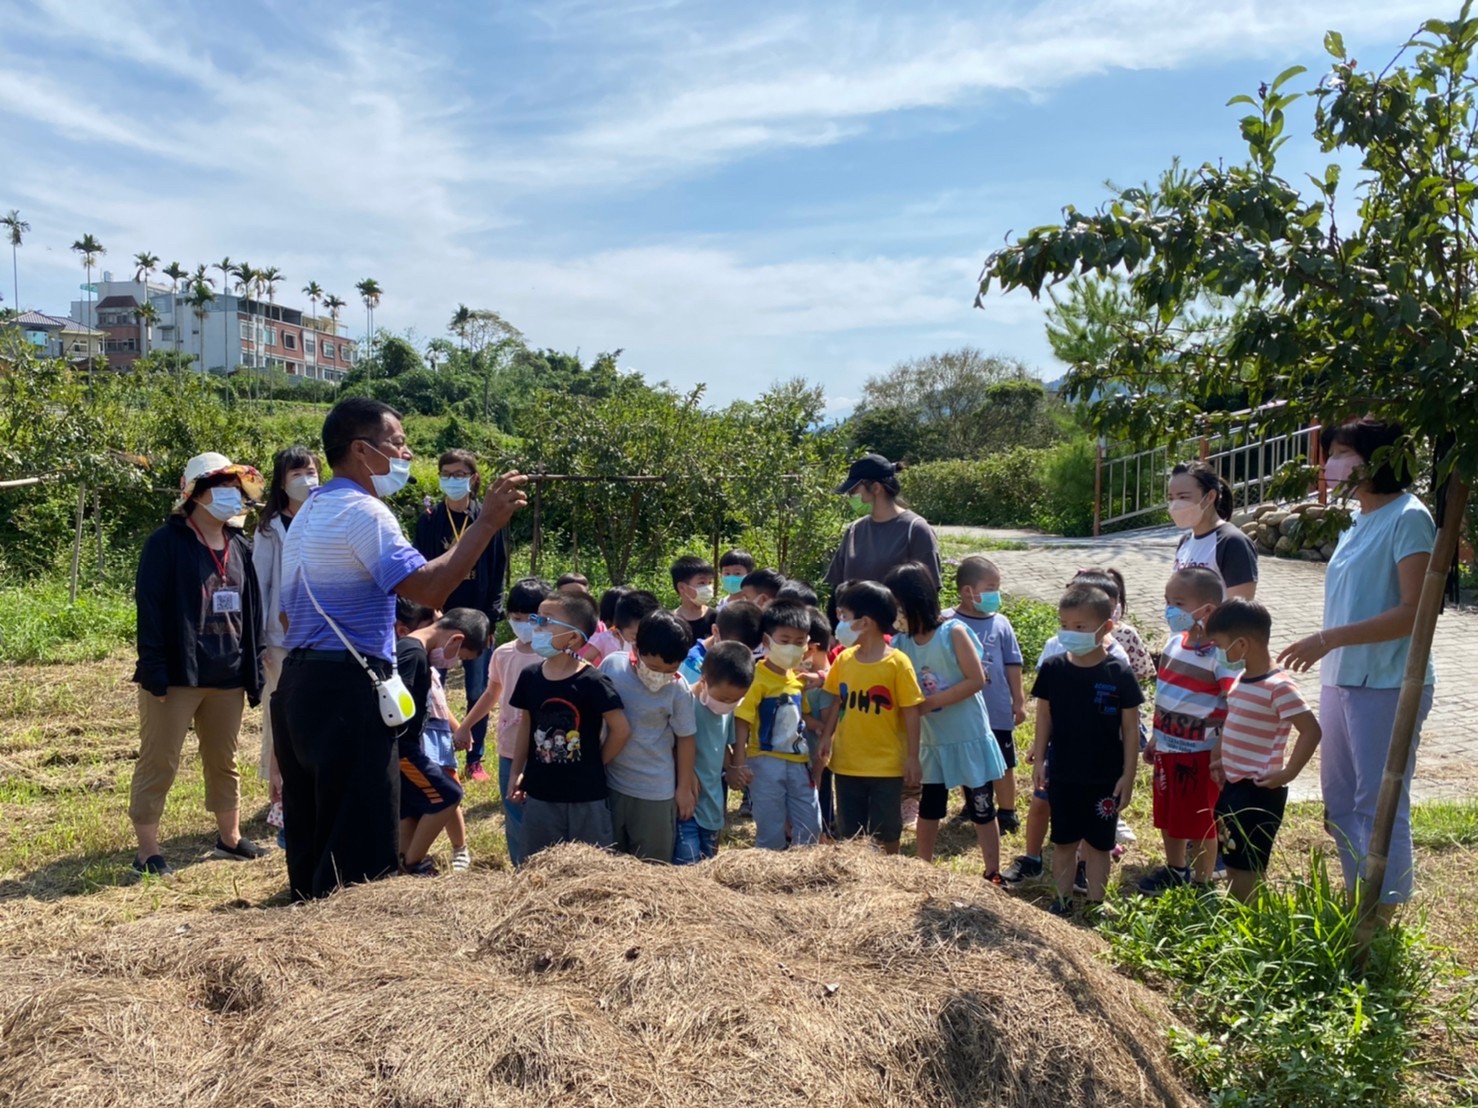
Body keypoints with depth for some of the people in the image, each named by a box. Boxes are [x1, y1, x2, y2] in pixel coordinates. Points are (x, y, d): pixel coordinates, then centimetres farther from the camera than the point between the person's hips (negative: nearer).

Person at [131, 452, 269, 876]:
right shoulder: (166, 542, -7)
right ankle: (147, 850, 11)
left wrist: (254, 669, 11)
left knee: (224, 761, 17)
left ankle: (230, 838, 30)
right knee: (158, 762, 1)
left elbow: (252, 611, 15)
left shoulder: (239, 547, 12)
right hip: (177, 674, -6)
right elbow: (149, 608, -12)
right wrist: (155, 670, -17)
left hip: (228, 676, 6)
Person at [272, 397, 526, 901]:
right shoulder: (363, 512, -13)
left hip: (298, 683, 10)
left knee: (312, 833, 16)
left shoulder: (312, 511, 19)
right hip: (347, 689, -10)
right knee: (363, 842, -5)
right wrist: (486, 522, -20)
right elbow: (429, 588, -26)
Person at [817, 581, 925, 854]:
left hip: (886, 765, -4)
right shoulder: (843, 659, 0)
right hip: (847, 763, 4)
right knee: (849, 834, 14)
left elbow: (911, 713, -10)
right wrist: (826, 737, 1)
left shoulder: (897, 663, -14)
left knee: (885, 833, 9)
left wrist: (912, 757, -11)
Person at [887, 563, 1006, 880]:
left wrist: (930, 702, -23)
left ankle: (992, 874, 21)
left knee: (981, 808, 8)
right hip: (931, 741, 5)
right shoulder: (901, 642, -3)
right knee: (929, 808, 18)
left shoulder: (954, 632, -17)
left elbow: (976, 680, -20)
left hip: (969, 738, -5)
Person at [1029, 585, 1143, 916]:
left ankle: (1095, 905, 25)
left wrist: (1128, 775, -7)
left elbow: (1131, 728, -7)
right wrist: (1039, 759, 2)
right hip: (1062, 774, 2)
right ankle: (1062, 901, 29)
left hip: (1105, 777, -2)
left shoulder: (1118, 674, -13)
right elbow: (1044, 717, 3)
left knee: (1097, 843, 12)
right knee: (1063, 842, 15)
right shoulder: (1052, 669, -6)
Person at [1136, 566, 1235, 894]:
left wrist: (1220, 751, -24)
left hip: (1199, 753, -7)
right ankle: (1175, 870, 40)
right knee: (1168, 817, 20)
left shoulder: (1218, 654, -20)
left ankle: (1201, 884, 24)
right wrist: (1155, 738, 17)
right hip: (1167, 749, 8)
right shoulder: (1174, 643, 4)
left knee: (1199, 823, 7)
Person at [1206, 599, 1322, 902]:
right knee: (1232, 864, 17)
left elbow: (1311, 731, -22)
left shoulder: (1278, 687, -19)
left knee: (1244, 869, 0)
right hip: (1232, 786, 9)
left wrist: (1287, 773, -20)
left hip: (1259, 791, -9)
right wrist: (1219, 761, 14)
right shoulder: (1242, 679, 8)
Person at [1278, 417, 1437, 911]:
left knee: (1380, 804, -3)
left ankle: (1384, 918, 8)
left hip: (1388, 685, -9)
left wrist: (1329, 638, -23)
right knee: (1339, 799, 14)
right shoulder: (1357, 519, 14)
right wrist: (1324, 650, 13)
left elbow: (1414, 611, -19)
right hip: (1340, 680, 9)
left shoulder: (1408, 518, -12)